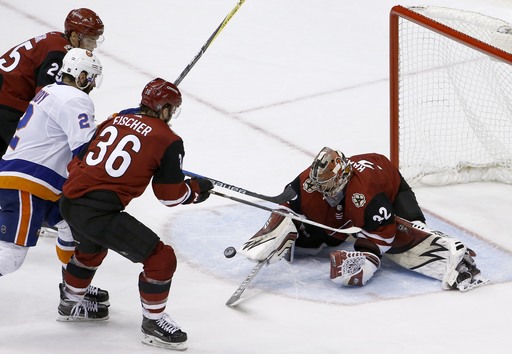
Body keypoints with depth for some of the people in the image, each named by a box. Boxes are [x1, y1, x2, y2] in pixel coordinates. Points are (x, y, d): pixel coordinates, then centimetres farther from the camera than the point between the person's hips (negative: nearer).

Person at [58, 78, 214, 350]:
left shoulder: (115, 120, 14)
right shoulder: (168, 141, -4)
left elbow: (80, 156, 21)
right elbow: (171, 196, 1)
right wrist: (197, 189, 19)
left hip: (69, 201, 8)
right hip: (99, 213, -8)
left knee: (92, 248, 38)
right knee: (161, 258, 0)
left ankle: (70, 305, 56)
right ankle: (153, 323, 12)